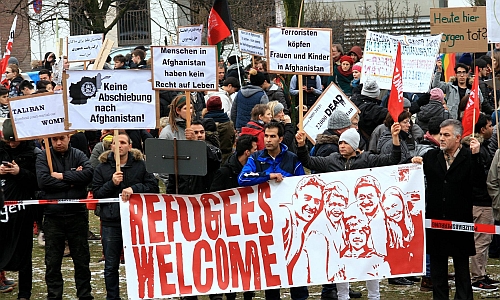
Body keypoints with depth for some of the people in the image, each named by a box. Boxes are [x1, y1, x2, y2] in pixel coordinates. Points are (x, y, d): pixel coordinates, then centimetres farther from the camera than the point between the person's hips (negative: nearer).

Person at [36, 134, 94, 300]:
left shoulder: (78, 155, 3)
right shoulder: (43, 157, 0)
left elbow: (89, 173, -15)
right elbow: (43, 181, -15)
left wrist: (62, 176, -15)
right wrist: (72, 181, -13)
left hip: (77, 214, 1)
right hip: (53, 216, 0)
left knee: (82, 259, 8)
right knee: (52, 262, 6)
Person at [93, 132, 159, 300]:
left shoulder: (140, 164, 2)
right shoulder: (102, 168, 5)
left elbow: (153, 187, -5)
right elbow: (96, 194, 0)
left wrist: (134, 189, -18)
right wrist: (112, 183, -14)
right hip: (111, 222, 1)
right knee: (111, 266, 7)